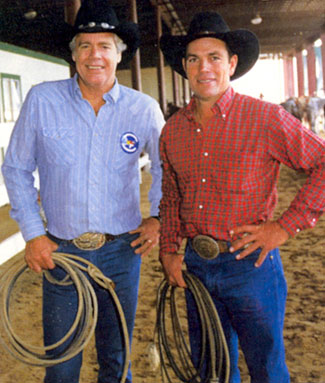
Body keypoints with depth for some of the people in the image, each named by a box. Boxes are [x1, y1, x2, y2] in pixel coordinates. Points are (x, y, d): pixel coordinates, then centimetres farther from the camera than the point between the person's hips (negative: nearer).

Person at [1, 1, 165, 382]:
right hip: (59, 251, 0)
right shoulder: (41, 99, -5)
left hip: (122, 251, 1)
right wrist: (32, 234, -2)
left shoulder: (144, 109, -3)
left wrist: (158, 217, 3)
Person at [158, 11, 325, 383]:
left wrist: (285, 227, -14)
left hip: (251, 266, -4)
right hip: (195, 266, 5)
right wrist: (168, 250, 8)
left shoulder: (265, 118, -11)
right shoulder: (172, 129, 5)